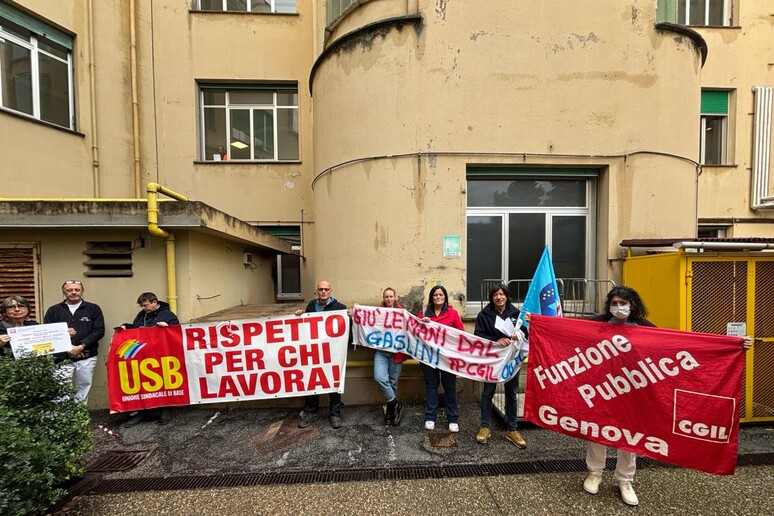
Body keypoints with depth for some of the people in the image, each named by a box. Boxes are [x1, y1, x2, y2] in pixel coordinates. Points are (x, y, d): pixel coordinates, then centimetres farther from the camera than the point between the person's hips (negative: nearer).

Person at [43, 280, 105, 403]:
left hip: (87, 358, 0)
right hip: (62, 358, 0)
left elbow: (99, 331, -2)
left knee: (84, 388, 9)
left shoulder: (93, 309, 4)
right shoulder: (53, 310, 8)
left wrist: (81, 346, -12)